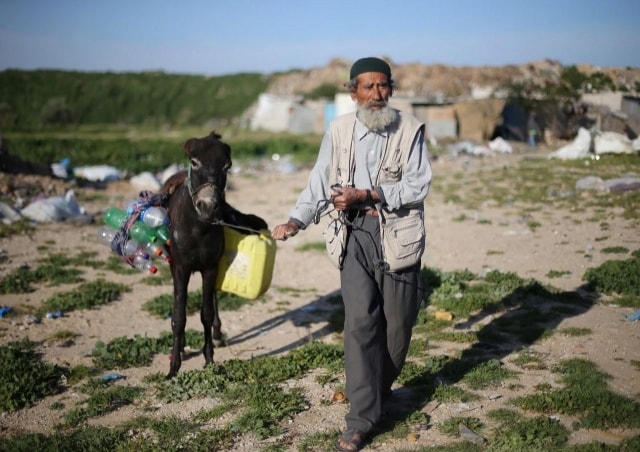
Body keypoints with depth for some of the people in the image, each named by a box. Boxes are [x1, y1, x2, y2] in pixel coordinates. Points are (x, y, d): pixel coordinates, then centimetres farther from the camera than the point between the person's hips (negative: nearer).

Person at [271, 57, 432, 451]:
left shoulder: (410, 129, -3)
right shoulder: (339, 131, 3)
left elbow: (418, 185, -10)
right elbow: (320, 181, 4)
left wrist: (367, 195, -19)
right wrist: (297, 221, -10)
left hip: (397, 235, 0)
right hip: (356, 235, 1)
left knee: (397, 323, 9)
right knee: (360, 323, -5)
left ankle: (379, 390, 34)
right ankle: (362, 418, 1)